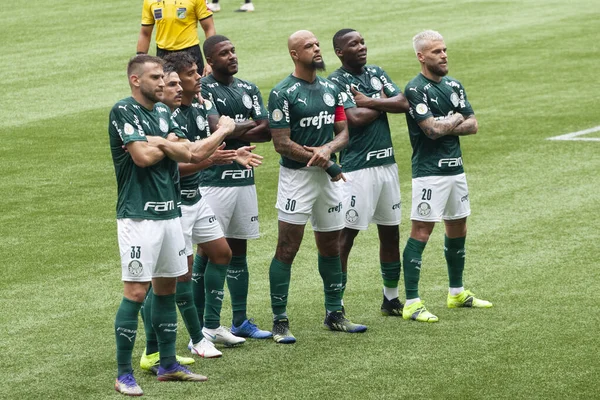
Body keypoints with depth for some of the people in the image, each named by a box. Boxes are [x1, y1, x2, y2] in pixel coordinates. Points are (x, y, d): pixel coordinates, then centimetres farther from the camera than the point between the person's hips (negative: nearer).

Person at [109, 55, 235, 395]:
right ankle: (124, 374, -4)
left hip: (170, 211, 8)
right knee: (136, 292, -9)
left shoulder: (163, 111, 14)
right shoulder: (124, 112, -10)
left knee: (167, 287, 13)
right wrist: (172, 146, -2)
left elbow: (190, 155, 6)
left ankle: (168, 364, 23)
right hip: (139, 215, -8)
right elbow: (143, 156, -19)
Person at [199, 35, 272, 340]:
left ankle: (240, 321, 19)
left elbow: (267, 130, 3)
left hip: (245, 178, 7)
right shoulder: (203, 89, -7)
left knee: (239, 250, 12)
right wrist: (248, 125, -3)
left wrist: (233, 129, -14)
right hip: (214, 180, -7)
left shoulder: (248, 89, 13)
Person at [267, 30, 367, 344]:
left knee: (331, 247, 13)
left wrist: (328, 148, -13)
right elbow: (282, 144, -14)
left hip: (328, 175, 6)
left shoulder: (331, 89, 10)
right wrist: (325, 163, -12)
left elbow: (343, 132, 11)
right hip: (296, 176, -6)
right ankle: (280, 322, -3)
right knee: (287, 249, -7)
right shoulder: (283, 93, -11)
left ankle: (334, 314, 25)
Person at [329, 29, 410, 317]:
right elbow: (355, 119, -20)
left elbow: (403, 103, 1)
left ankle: (391, 299, 27)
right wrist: (383, 104, -4)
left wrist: (369, 102, -12)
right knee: (346, 235, -9)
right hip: (357, 166, -7)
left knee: (390, 231, 14)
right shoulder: (336, 82, -8)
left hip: (387, 162, 7)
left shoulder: (376, 73, 13)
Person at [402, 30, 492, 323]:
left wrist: (444, 126, -10)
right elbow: (432, 129, -20)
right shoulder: (415, 89, -12)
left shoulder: (454, 86, 12)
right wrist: (456, 119, -2)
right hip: (429, 171, -8)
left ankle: (457, 293, 30)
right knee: (421, 232, -9)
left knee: (457, 228, 16)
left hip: (455, 167, 8)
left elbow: (472, 125, 7)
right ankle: (412, 303, -9)